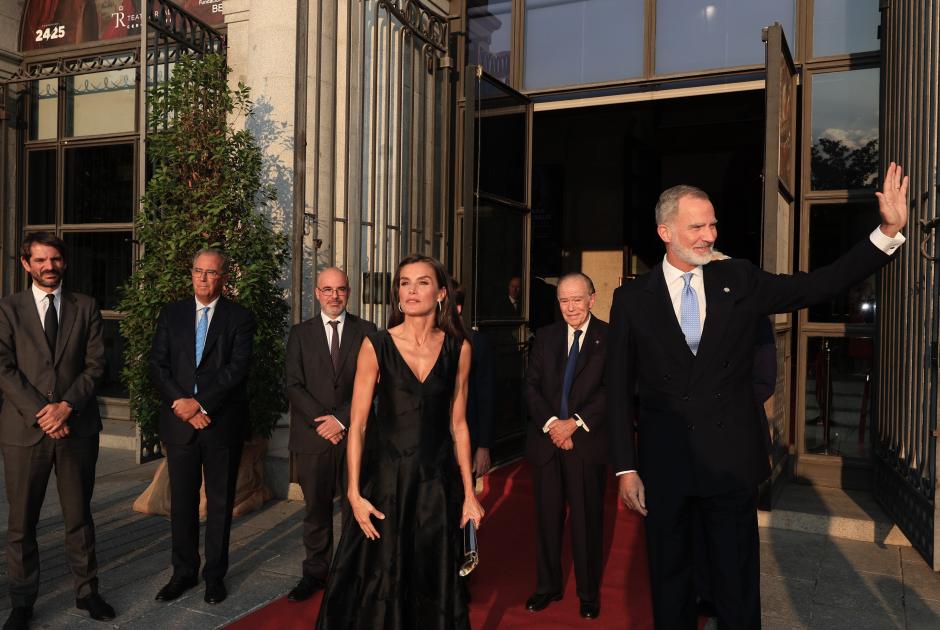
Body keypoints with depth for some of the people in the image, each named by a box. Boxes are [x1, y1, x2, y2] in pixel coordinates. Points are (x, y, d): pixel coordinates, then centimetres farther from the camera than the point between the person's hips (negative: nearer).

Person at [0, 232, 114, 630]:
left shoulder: (85, 307, 7)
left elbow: (95, 365, 2)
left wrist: (66, 406, -11)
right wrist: (40, 413, -13)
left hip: (77, 426, 1)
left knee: (79, 516, 10)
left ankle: (87, 591, 23)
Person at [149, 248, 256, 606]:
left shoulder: (239, 319, 0)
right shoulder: (172, 315, 9)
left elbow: (237, 369, -10)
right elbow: (157, 365, 2)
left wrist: (200, 403, -16)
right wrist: (182, 404, -10)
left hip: (222, 424, -2)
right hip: (179, 423, 3)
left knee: (220, 503, 8)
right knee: (182, 502, 10)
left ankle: (215, 575, 20)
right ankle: (184, 573, 24)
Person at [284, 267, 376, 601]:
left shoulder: (366, 331, 5)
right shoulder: (300, 333, 8)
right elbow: (293, 385, 1)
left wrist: (342, 419, -10)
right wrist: (321, 421, -10)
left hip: (354, 433, -1)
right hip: (312, 435, 1)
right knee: (316, 508, 8)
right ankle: (315, 572, 21)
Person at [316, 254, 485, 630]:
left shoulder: (458, 348, -1)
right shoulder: (376, 346, -7)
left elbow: (458, 424, 4)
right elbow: (357, 424, -6)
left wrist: (469, 493, 4)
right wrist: (354, 493, -10)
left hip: (437, 479, 2)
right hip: (386, 475, -1)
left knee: (435, 580, 13)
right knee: (380, 578, 10)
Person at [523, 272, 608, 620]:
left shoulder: (609, 338, -2)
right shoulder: (545, 336, 9)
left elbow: (612, 389, -9)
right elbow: (531, 386, 3)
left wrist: (576, 423, -16)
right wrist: (551, 423, -11)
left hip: (588, 443, -3)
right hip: (547, 441, 3)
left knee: (587, 520, 7)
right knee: (547, 518, 11)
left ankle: (589, 593, 24)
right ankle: (547, 587, 27)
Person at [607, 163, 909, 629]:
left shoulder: (739, 281, 2)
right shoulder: (631, 299, -3)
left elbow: (821, 285, -3)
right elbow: (620, 389, -3)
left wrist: (889, 232, -13)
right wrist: (626, 468, -5)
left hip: (732, 460, 1)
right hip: (663, 464, -1)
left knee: (738, 587, 15)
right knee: (670, 582, 16)